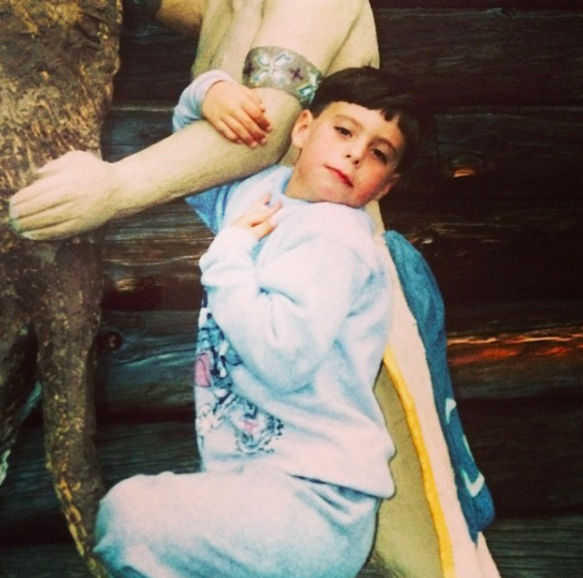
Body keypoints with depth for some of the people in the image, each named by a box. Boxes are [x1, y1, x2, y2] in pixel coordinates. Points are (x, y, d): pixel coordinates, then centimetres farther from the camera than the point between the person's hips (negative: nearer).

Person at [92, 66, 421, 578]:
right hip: (249, 477, 9)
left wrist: (230, 254, -15)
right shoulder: (256, 190, 10)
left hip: (313, 502, -9)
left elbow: (281, 360, -27)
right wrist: (211, 90, 5)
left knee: (126, 518, -22)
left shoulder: (335, 238, -14)